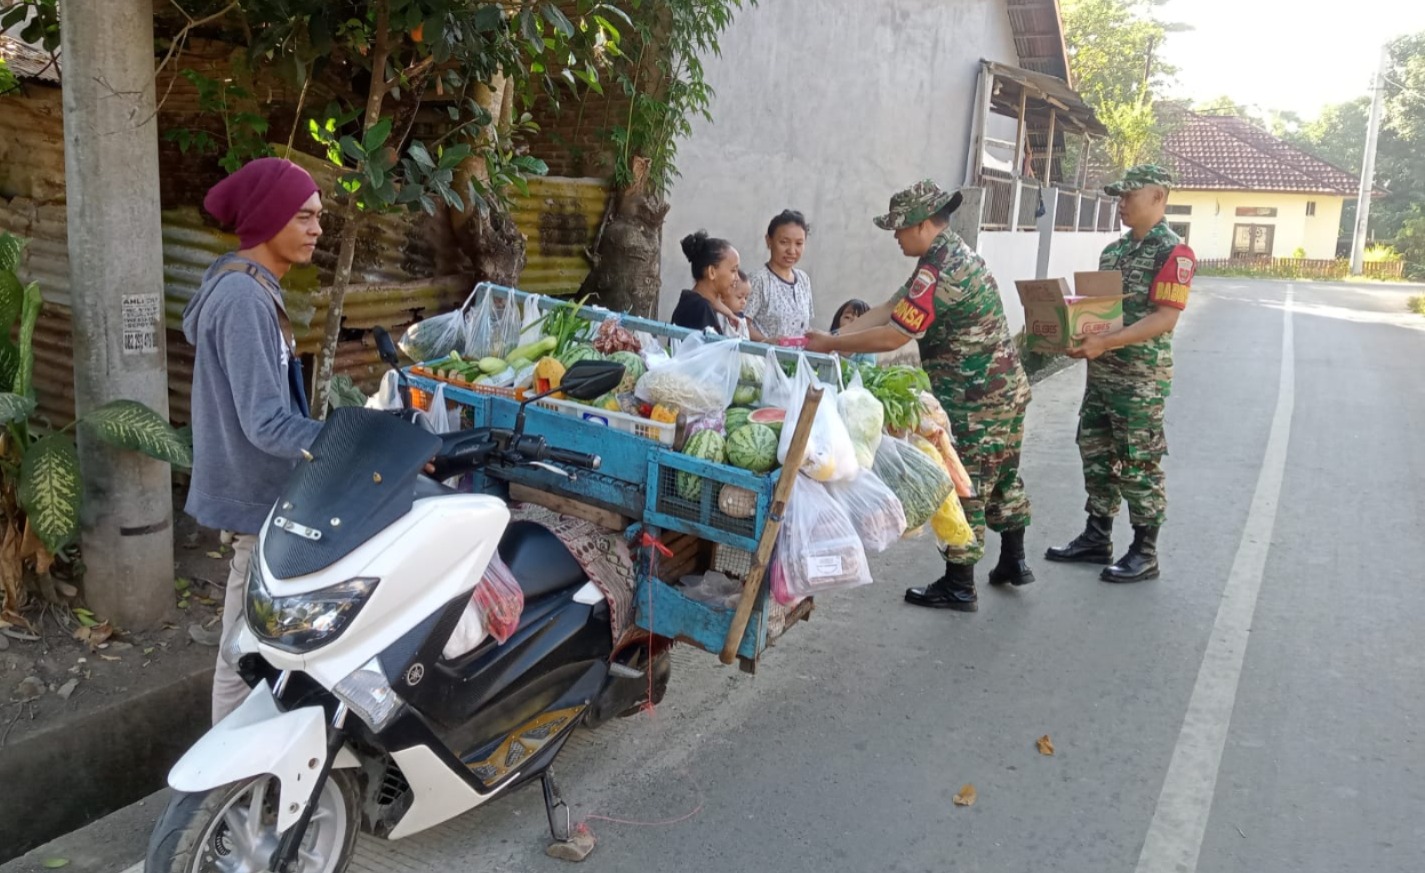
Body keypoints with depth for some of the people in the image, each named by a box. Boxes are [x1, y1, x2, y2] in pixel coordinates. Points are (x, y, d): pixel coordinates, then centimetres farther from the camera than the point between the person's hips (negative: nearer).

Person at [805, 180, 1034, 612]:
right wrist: (832, 337, -1)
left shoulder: (939, 271, -22)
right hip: (1007, 387, 10)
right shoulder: (954, 252, 11)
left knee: (964, 487, -1)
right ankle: (1013, 561, 34)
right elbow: (889, 308, 7)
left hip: (974, 401, -10)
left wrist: (830, 345, -13)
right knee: (1002, 477, 20)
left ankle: (958, 587, 8)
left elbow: (893, 336, -24)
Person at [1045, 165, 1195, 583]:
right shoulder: (1114, 250, 13)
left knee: (1137, 466, -1)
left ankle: (1145, 553, 11)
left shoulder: (1173, 253, -12)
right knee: (1096, 457, 13)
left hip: (1142, 379, -8)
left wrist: (1105, 342, -28)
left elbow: (1164, 318, -20)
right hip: (1101, 374, 8)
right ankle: (1096, 539, 25)